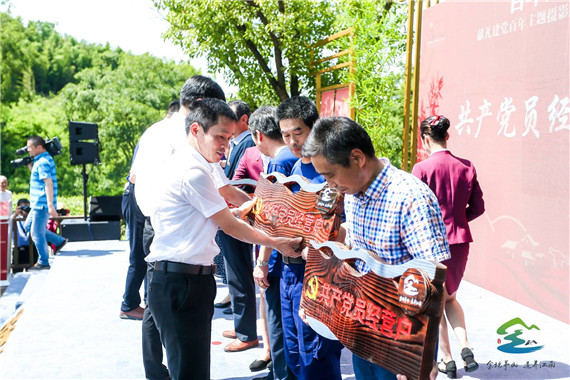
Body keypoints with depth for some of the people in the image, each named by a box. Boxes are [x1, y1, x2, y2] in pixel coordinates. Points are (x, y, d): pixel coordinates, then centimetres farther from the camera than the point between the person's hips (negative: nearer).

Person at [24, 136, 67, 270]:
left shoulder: (43, 162, -18)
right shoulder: (40, 160, 14)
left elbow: (48, 183, -25)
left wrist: (50, 205, -30)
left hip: (42, 204, -11)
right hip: (38, 204, 11)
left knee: (37, 233, -2)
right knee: (28, 226, 20)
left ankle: (43, 263, 9)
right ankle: (59, 241, 21)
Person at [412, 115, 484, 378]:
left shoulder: (422, 169, -14)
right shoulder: (466, 167, 0)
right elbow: (478, 207, 4)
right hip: (460, 241, 5)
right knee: (450, 297, 24)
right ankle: (465, 347, 8)